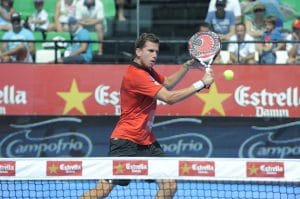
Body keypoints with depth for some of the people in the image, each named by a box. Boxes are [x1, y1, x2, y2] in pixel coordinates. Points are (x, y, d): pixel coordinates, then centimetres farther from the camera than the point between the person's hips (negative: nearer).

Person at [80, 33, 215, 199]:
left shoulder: (147, 70, 11)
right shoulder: (136, 75, -19)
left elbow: (167, 84, 28)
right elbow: (169, 98, -21)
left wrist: (187, 66, 12)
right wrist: (201, 84, -19)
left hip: (146, 141, 10)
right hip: (126, 141, -10)